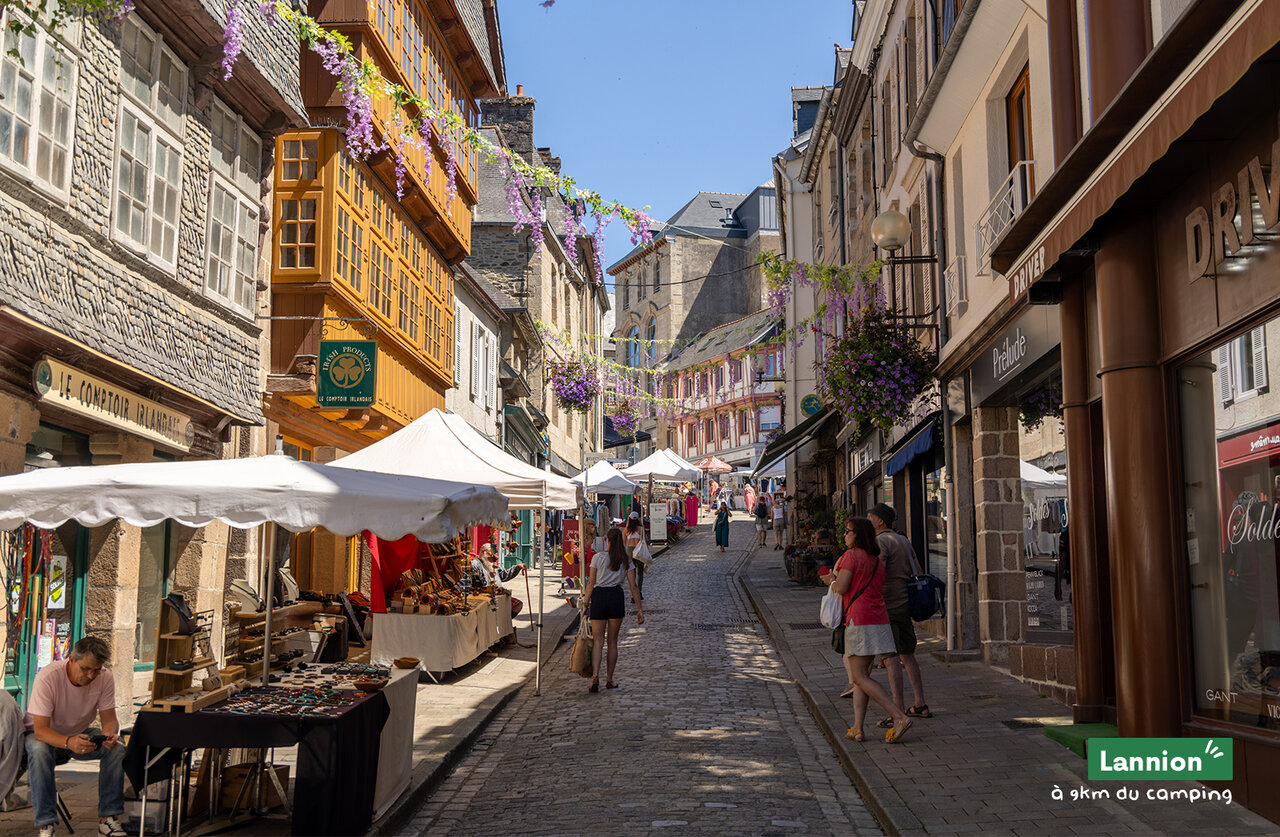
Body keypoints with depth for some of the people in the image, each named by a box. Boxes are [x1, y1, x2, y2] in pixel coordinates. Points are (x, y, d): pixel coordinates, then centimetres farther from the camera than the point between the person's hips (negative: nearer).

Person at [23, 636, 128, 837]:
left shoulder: (105, 677, -17)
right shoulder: (48, 677, -29)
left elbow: (109, 719, -11)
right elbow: (40, 730, -33)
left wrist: (109, 734, -37)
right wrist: (69, 743, -52)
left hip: (80, 733, 3)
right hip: (46, 736, -3)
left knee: (116, 749, -24)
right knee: (39, 751, -37)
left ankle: (107, 817, -16)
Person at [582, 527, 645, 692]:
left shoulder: (598, 557, 0)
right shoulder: (626, 560, 4)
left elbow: (591, 583, -1)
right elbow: (633, 587, 2)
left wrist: (585, 603, 5)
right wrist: (640, 608, 6)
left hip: (599, 597, -1)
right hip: (616, 597, 1)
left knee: (597, 641, 2)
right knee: (612, 640, 12)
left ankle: (595, 677, -16)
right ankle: (609, 680, 15)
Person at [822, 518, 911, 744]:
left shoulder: (851, 555, -7)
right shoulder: (877, 561, 17)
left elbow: (842, 587, -13)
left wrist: (832, 581, 9)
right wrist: (836, 580, 26)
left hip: (859, 621, -9)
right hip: (879, 621, 9)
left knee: (860, 677, -5)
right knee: (861, 674, 11)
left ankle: (900, 718, -14)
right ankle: (857, 728, 7)